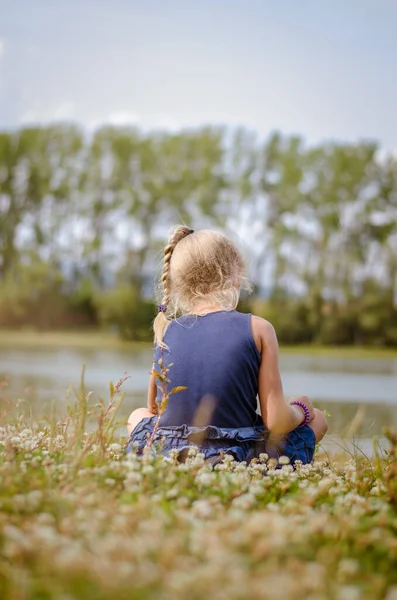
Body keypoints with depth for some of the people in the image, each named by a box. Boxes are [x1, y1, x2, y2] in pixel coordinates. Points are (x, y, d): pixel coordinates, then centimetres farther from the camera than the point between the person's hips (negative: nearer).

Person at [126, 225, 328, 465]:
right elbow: (276, 421, -12)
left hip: (167, 456, 1)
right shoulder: (258, 328, -8)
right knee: (317, 418, 24)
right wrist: (300, 410, 10)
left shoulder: (165, 330, 2)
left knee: (138, 416, 36)